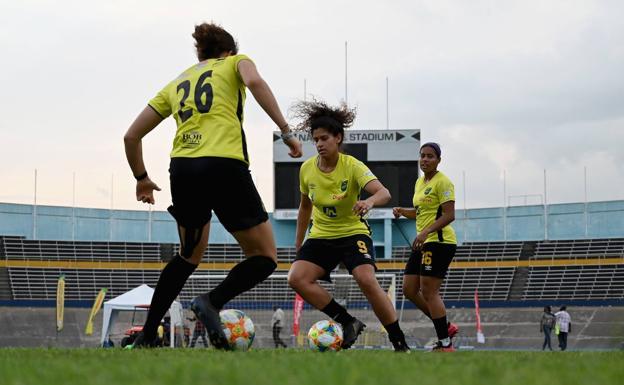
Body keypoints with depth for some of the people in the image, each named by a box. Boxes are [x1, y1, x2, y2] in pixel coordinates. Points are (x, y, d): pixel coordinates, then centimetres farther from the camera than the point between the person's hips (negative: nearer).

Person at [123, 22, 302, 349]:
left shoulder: (175, 84, 27)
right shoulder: (235, 63, 17)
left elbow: (131, 136, 24)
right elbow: (254, 81, -10)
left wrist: (141, 178, 38)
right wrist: (286, 132, -9)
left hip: (182, 170, 5)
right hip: (224, 167, -5)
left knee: (189, 255, 26)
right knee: (264, 258, 7)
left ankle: (146, 338, 19)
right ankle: (213, 301, -21)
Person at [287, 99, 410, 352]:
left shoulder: (352, 166, -17)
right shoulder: (307, 169, -3)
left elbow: (384, 193, -32)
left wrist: (370, 201, -55)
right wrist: (298, 243, 17)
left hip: (353, 232, -4)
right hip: (321, 236, 5)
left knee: (367, 280, -27)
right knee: (296, 278, -19)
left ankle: (400, 344, -15)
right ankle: (348, 323, -11)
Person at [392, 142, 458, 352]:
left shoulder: (442, 182, -11)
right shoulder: (420, 182, 17)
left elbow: (449, 215, -19)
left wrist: (426, 232, -28)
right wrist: (402, 211, 7)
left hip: (439, 242, -10)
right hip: (424, 243, 10)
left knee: (429, 292, -11)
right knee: (409, 290, 8)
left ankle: (445, 345, -5)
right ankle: (446, 327, 18)